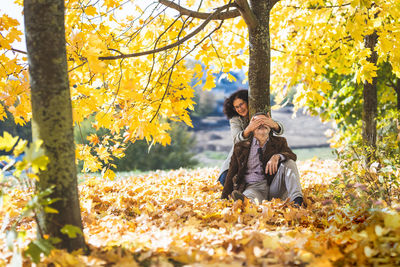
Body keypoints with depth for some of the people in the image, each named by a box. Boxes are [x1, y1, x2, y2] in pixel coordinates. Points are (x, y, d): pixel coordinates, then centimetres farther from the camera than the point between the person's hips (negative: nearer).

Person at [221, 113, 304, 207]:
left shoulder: (279, 142, 16)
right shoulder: (241, 147, 12)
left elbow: (293, 156, -3)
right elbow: (231, 174, 12)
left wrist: (277, 156, -27)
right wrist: (224, 199, 2)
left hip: (274, 187, 3)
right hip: (252, 187, -2)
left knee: (289, 162, -18)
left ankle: (297, 200, -38)